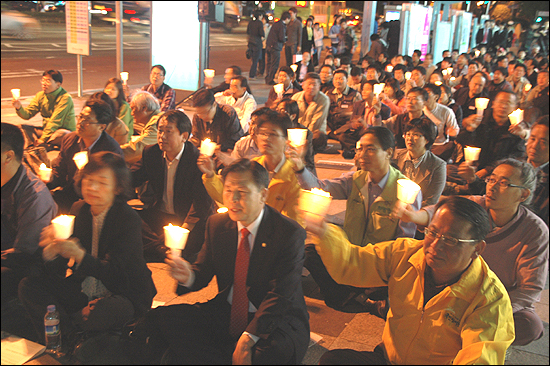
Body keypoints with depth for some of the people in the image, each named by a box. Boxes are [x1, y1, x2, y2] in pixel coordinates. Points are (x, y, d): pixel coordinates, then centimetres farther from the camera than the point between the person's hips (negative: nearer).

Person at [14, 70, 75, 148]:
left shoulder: (65, 98, -17)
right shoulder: (40, 95, 4)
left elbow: (55, 122, -21)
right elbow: (27, 114, 1)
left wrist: (43, 139, -23)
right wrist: (19, 108, -22)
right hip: (47, 130, 6)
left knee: (62, 134, -39)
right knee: (22, 127, -10)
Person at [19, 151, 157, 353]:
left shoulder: (129, 219, -17)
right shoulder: (79, 210, 1)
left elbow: (113, 273, -23)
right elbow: (56, 272, -1)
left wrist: (79, 255, -39)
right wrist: (51, 251, -26)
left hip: (122, 294, -6)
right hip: (82, 290, 6)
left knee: (103, 312, -38)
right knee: (28, 286, -9)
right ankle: (71, 340, -15)